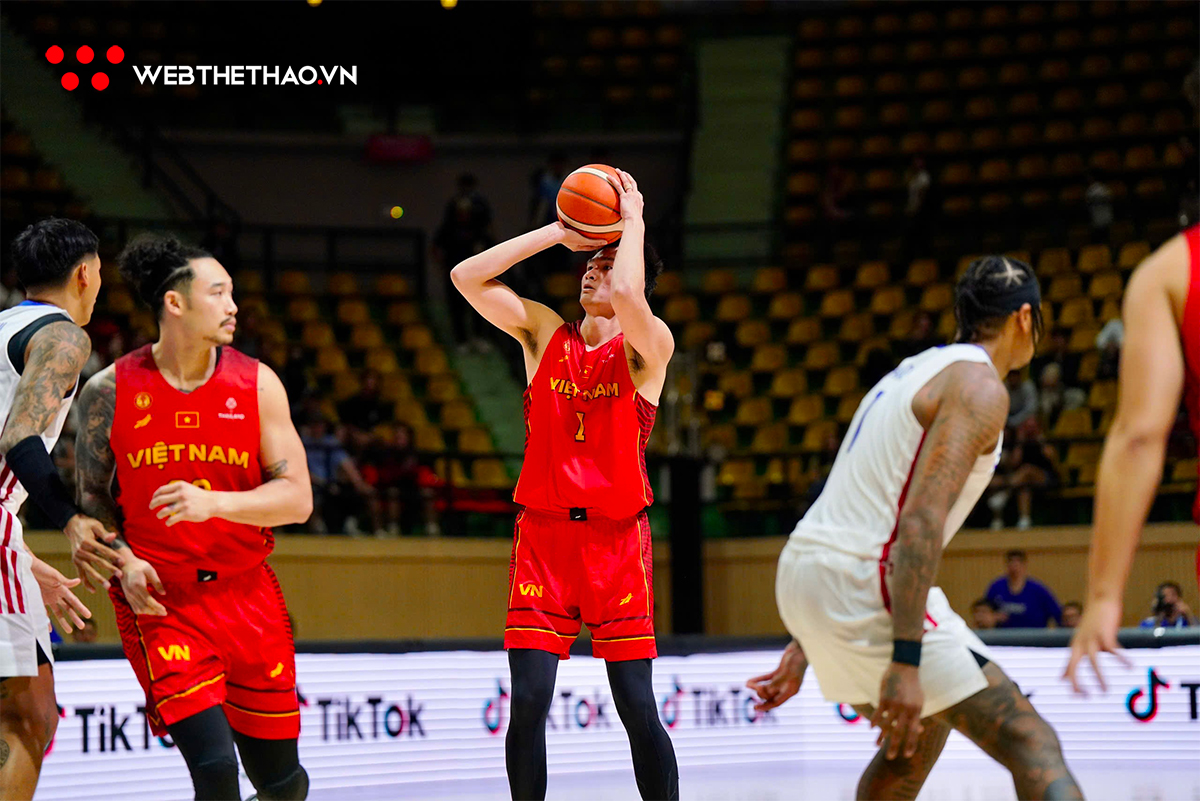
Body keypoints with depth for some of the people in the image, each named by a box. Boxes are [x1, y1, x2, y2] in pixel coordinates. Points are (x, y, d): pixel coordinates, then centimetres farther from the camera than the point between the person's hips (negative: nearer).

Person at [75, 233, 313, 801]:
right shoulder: (110, 391, -4)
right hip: (159, 602, -3)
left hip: (247, 594, 3)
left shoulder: (256, 384, -2)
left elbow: (297, 498, -6)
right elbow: (92, 497, 7)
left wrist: (214, 503, -22)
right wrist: (124, 562, -11)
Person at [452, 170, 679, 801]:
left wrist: (633, 220, -9)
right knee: (528, 703, -5)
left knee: (637, 708, -4)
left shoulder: (648, 349, -2)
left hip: (617, 539, -3)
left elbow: (628, 296, -25)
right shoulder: (544, 334, 10)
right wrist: (557, 232, 0)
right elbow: (467, 277, 0)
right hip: (542, 535, 3)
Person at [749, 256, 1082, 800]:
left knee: (920, 735, 31)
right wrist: (906, 660, -26)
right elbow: (922, 519, -21)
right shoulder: (979, 386, -7)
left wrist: (805, 644, 27)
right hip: (862, 582, -9)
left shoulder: (916, 371, 22)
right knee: (1030, 744, -11)